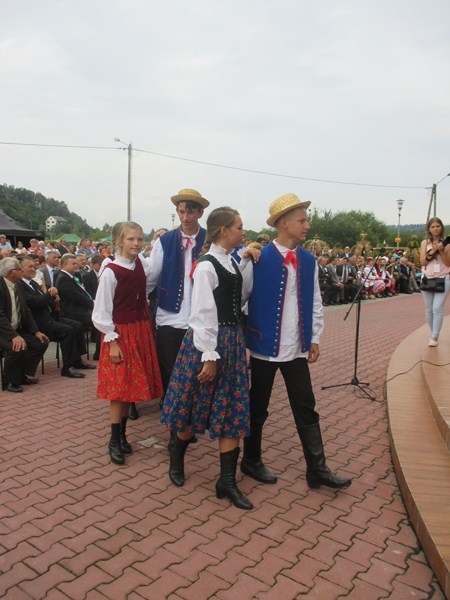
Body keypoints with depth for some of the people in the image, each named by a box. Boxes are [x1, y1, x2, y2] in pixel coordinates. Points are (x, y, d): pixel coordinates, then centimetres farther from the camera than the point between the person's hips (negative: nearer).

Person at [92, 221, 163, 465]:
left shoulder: (141, 265, 1)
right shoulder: (110, 272, -15)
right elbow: (101, 312, -13)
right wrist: (112, 342, -15)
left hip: (141, 331, 6)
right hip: (120, 334, -6)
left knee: (130, 387, 12)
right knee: (119, 388, 0)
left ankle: (122, 435, 25)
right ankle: (114, 441, 13)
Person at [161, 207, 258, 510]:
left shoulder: (232, 262, 9)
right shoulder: (207, 266, -15)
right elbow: (203, 315, -18)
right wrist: (209, 356, -18)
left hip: (233, 341, 8)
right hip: (209, 341, -7)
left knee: (232, 411, 7)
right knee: (197, 407, 9)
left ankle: (228, 481, 15)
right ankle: (176, 458, 36)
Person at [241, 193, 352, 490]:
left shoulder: (309, 261, 5)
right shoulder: (258, 259, -12)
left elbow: (315, 302, 12)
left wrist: (314, 338, 8)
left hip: (297, 349, 5)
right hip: (263, 348, -4)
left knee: (306, 408, 8)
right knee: (257, 409, 11)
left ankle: (317, 469, 18)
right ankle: (251, 461, 30)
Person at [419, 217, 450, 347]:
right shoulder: (425, 243, 6)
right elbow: (422, 262, -1)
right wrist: (432, 251, -14)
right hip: (427, 278, 3)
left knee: (437, 308, -11)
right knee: (429, 309, 7)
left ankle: (435, 337, -8)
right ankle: (433, 333, 20)